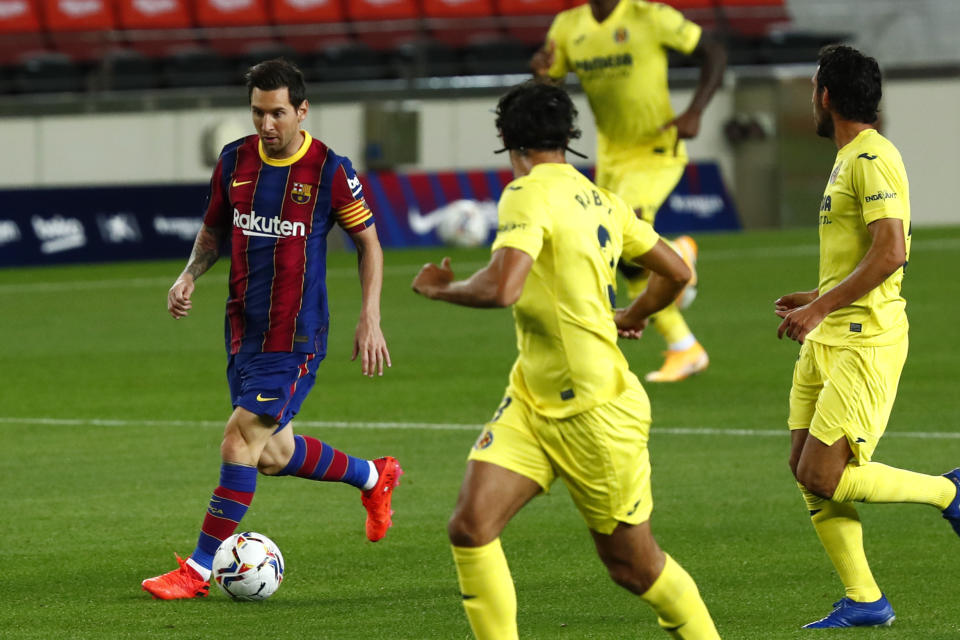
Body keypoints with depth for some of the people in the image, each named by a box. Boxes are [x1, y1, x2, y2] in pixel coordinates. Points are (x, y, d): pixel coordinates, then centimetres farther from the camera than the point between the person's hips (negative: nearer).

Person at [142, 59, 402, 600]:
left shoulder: (330, 170, -11)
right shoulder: (234, 161, 3)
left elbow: (369, 242, 0)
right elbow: (215, 230, 17)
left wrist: (370, 321, -6)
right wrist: (190, 275, -2)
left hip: (295, 334, -6)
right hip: (244, 327, 6)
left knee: (242, 438, -14)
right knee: (271, 454, 13)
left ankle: (200, 569, -7)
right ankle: (373, 476, 40)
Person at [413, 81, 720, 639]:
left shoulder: (531, 194, -17)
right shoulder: (600, 199, 8)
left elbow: (501, 288, -30)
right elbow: (675, 273, 16)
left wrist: (443, 289, -9)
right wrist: (630, 318, 36)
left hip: (597, 414, -8)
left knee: (632, 564, 7)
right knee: (471, 526, -8)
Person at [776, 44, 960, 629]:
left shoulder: (872, 159, -14)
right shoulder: (849, 159, 18)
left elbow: (890, 252, -23)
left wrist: (820, 308, -22)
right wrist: (818, 298, 26)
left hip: (866, 340, -10)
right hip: (828, 340, 10)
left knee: (824, 476, -14)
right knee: (806, 468, 3)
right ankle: (864, 601, 6)